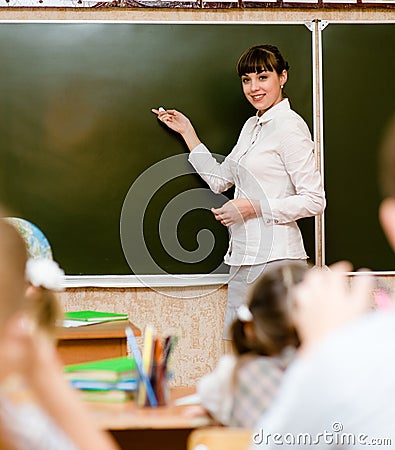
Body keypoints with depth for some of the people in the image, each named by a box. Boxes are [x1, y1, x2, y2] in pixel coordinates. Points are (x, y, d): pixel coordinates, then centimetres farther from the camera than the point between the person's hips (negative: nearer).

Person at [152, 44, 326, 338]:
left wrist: (253, 207, -17)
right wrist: (187, 132, 24)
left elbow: (314, 201, -14)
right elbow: (219, 179, 22)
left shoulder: (289, 126, -11)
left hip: (274, 256, -9)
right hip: (244, 256, 9)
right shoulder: (252, 126, 16)